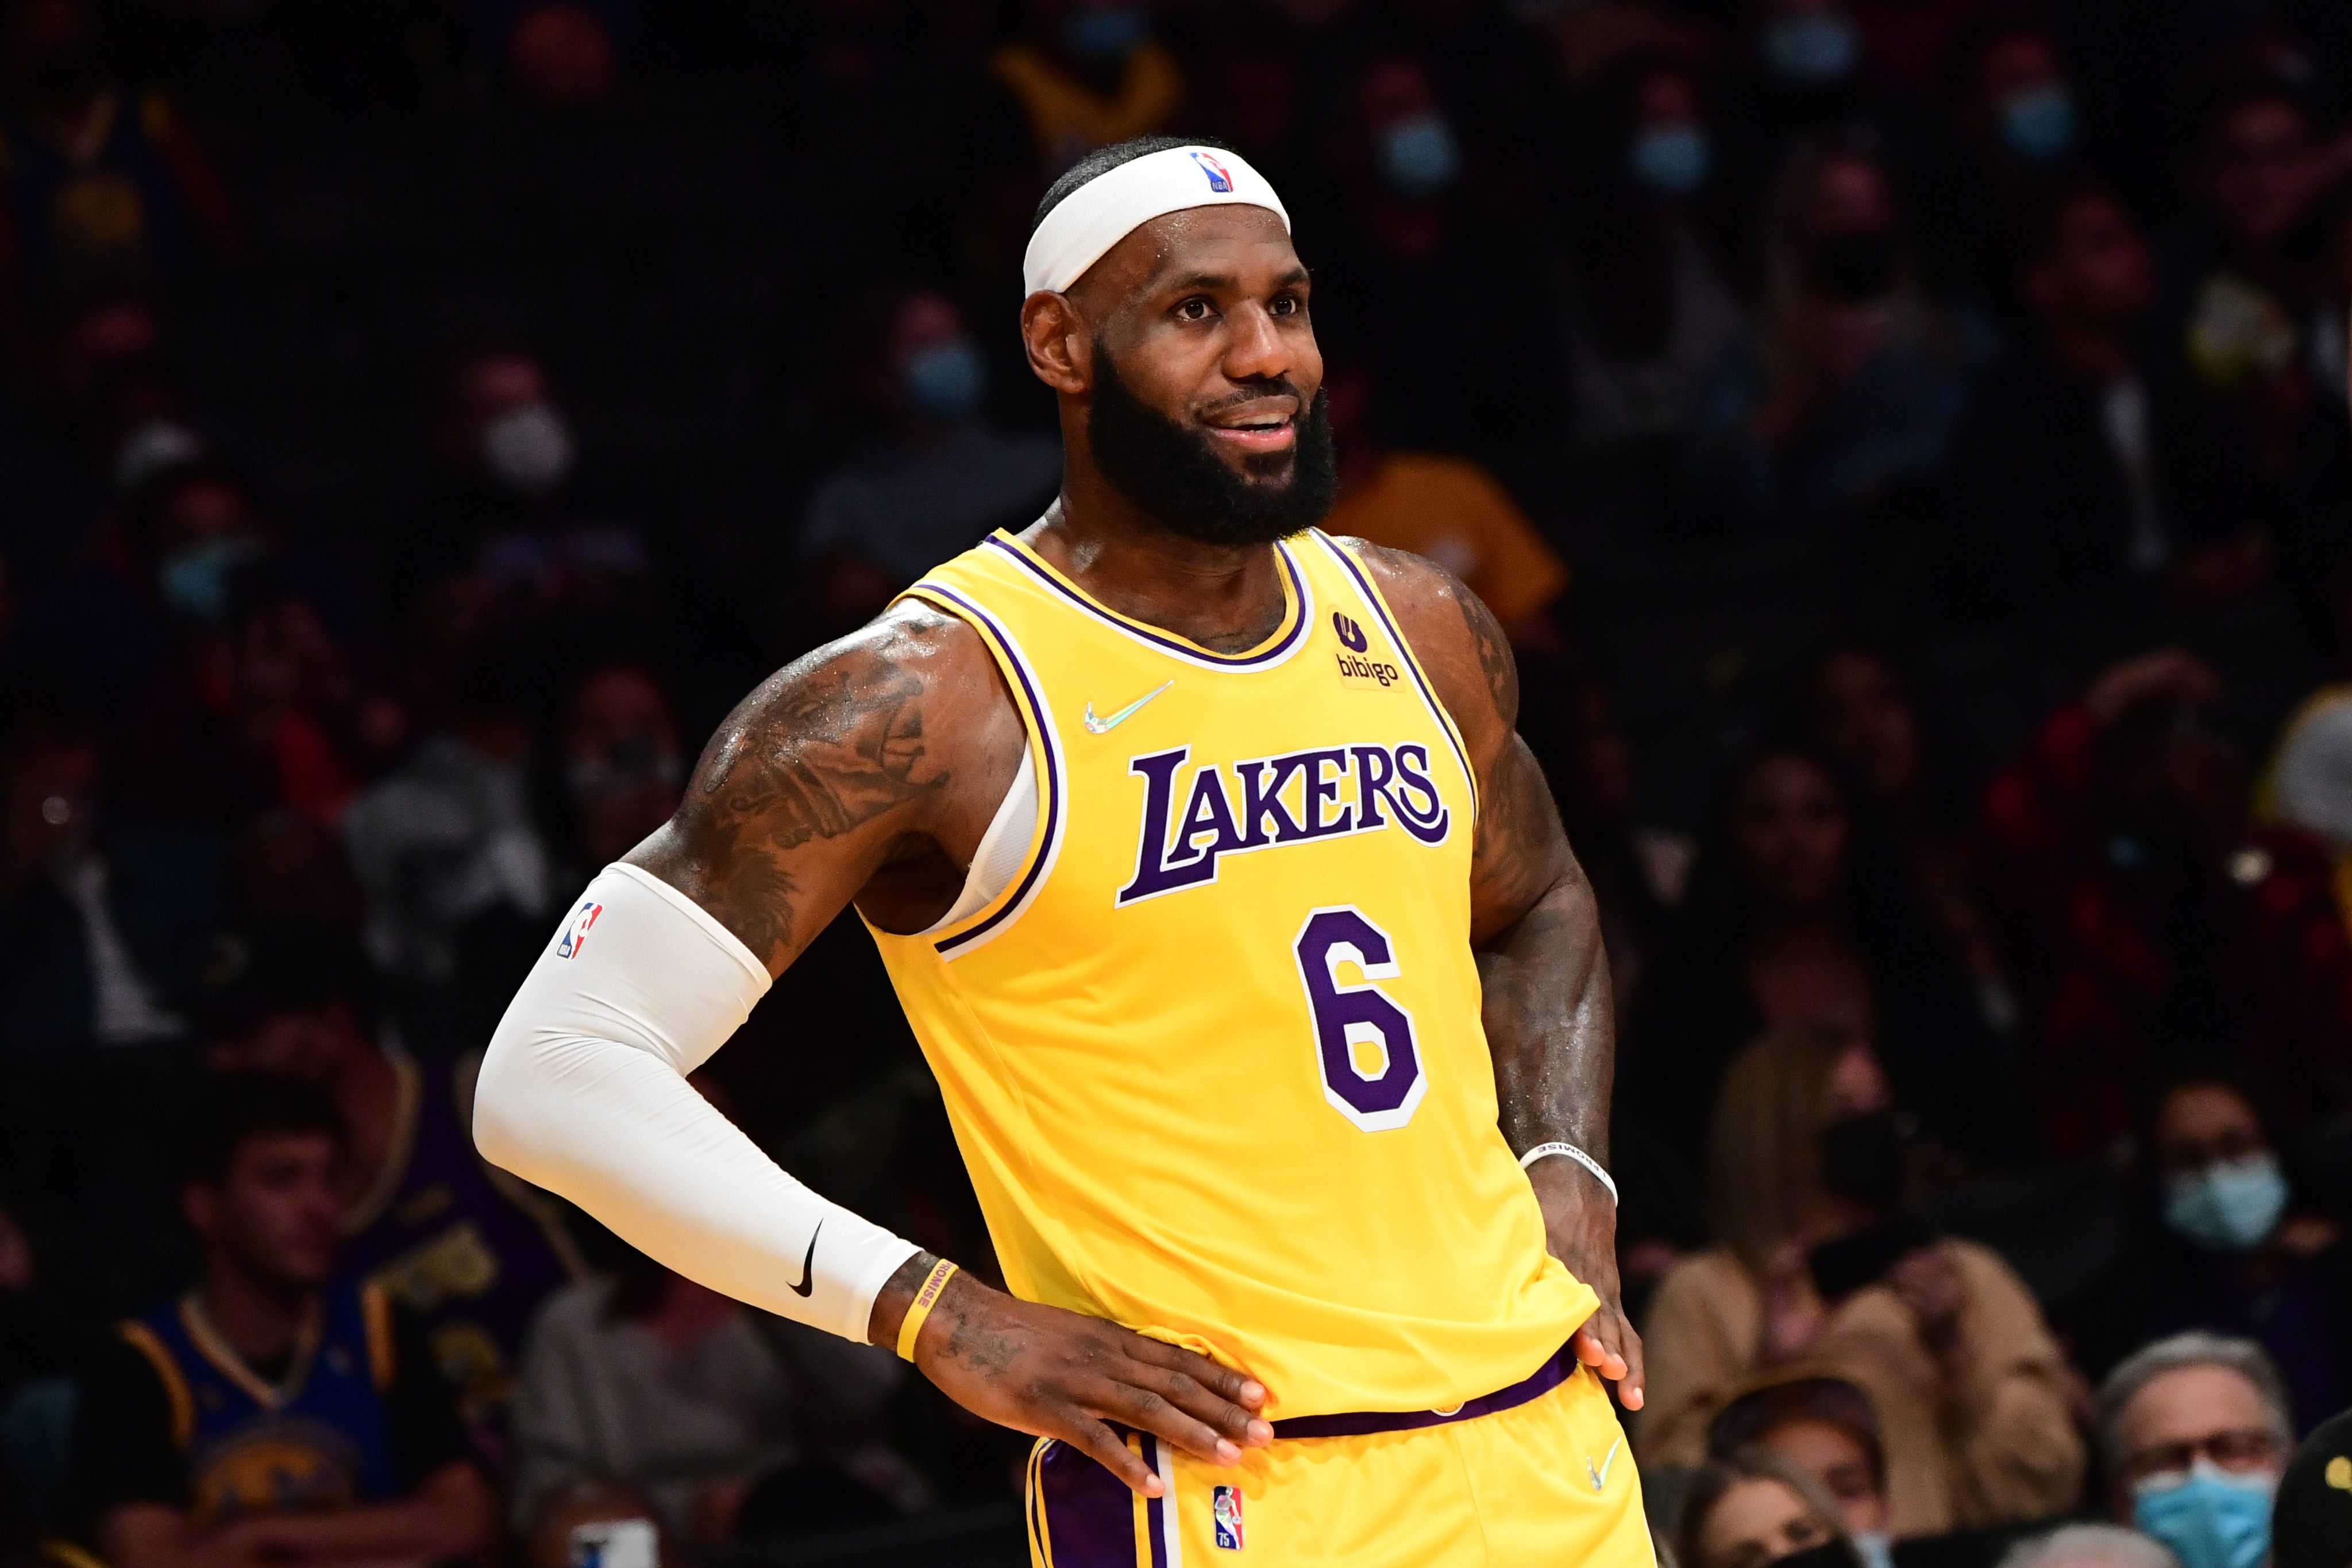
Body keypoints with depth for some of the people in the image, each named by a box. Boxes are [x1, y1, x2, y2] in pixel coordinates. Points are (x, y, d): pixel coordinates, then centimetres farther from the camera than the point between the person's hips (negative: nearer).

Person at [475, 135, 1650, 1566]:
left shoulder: (1421, 632, 10)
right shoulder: (927, 699, -10)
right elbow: (554, 1075, -12)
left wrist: (1570, 1187, 12)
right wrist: (948, 1323, -15)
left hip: (1544, 1451, 6)